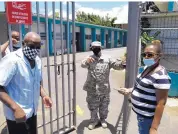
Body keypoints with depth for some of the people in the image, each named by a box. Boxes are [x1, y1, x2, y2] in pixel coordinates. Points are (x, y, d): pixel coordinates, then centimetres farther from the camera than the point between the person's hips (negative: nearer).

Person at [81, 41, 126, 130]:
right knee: (92, 106, 14)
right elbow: (83, 65, -19)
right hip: (92, 88, 0)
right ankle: (94, 120, 36)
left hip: (104, 88, 0)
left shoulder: (107, 59, -1)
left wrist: (122, 63, -33)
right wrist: (86, 61, -43)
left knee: (104, 106, 17)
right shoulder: (90, 58, -2)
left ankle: (103, 119, 41)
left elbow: (116, 65, -9)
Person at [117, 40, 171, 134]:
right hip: (140, 113, 8)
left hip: (147, 117, -8)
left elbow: (161, 104, -25)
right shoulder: (147, 68, 1)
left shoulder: (161, 76, -27)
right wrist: (129, 90, 2)